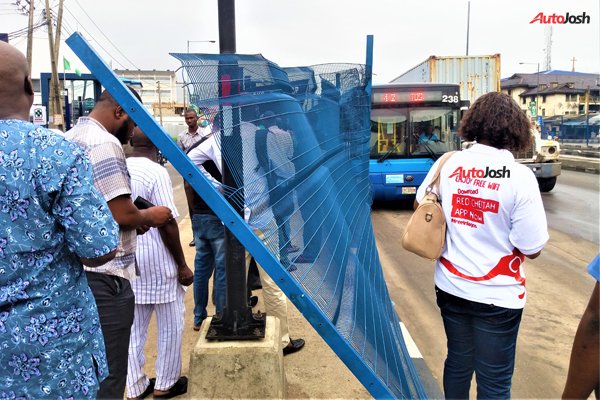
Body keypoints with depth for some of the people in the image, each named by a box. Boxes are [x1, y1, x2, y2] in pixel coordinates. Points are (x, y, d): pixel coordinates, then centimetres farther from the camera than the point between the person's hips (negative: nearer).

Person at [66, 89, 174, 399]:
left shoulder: (70, 138, 14)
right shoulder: (105, 143, -16)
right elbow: (121, 214, -22)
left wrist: (136, 219, 12)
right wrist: (149, 216, -1)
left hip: (76, 269, 10)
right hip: (104, 276, -10)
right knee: (107, 375, 2)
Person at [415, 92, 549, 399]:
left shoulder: (447, 163, -6)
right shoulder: (520, 176, -18)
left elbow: (420, 205, 10)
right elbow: (532, 249, -14)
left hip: (451, 287, 4)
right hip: (497, 296, -4)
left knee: (458, 362, 23)